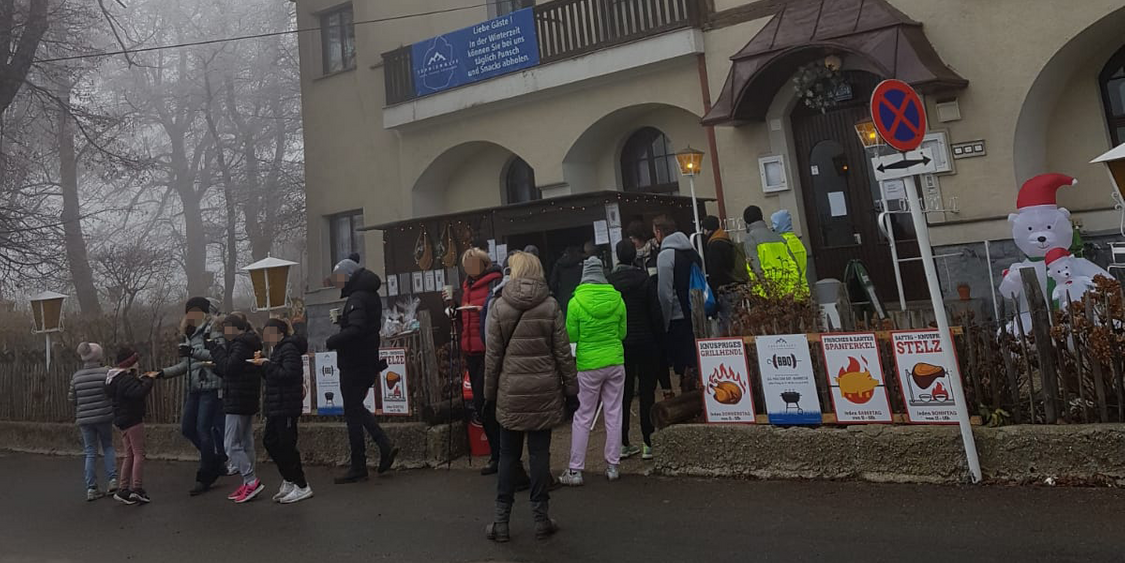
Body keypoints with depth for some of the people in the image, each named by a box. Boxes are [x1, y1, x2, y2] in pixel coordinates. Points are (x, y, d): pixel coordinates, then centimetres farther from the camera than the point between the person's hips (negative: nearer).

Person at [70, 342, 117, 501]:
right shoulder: (106, 372, -10)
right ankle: (112, 480, 6)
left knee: (91, 453, 9)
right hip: (104, 416, -2)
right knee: (108, 447, 16)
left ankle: (91, 489, 9)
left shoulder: (76, 376, 2)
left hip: (84, 419, 3)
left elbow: (72, 399, 7)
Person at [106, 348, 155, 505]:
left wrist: (142, 378, 8)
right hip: (133, 420, -10)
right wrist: (148, 379, -22)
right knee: (139, 454, -3)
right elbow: (139, 393, -34)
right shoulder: (126, 379, -20)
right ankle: (137, 489, -3)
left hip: (122, 420, 10)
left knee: (129, 455, 15)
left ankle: (123, 490, 16)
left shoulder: (115, 378, 12)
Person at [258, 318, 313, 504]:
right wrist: (263, 365, 3)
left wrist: (267, 365, -19)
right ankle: (289, 481, 24)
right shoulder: (278, 349, 18)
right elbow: (273, 375, 19)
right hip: (275, 405, 10)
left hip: (287, 407, -10)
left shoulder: (289, 349, -14)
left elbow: (288, 373, -26)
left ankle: (302, 487, 4)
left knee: (286, 445, -6)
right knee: (270, 441, 14)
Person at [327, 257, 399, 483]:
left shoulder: (357, 299, -17)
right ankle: (385, 446, 12)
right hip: (367, 361, 10)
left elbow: (355, 329, -30)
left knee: (353, 413, -1)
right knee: (357, 409, 20)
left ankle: (358, 468, 7)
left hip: (354, 364, -10)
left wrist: (331, 341, -19)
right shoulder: (369, 295, 14)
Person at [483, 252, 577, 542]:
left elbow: (492, 355, 0)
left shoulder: (499, 307, -2)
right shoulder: (550, 305, -2)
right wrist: (570, 387, 5)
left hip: (511, 391, 0)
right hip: (544, 390, 0)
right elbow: (562, 352, -3)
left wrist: (490, 391, 9)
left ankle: (501, 521, 14)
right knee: (540, 453, 7)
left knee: (508, 455, 9)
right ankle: (541, 518, 13)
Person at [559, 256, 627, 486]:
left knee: (582, 418, 5)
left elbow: (571, 336, -3)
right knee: (613, 415, 11)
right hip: (615, 362, 3)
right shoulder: (617, 299, -2)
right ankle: (612, 467, 18)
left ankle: (575, 471, 8)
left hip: (588, 365, -2)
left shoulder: (576, 302, -10)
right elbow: (622, 333, 7)